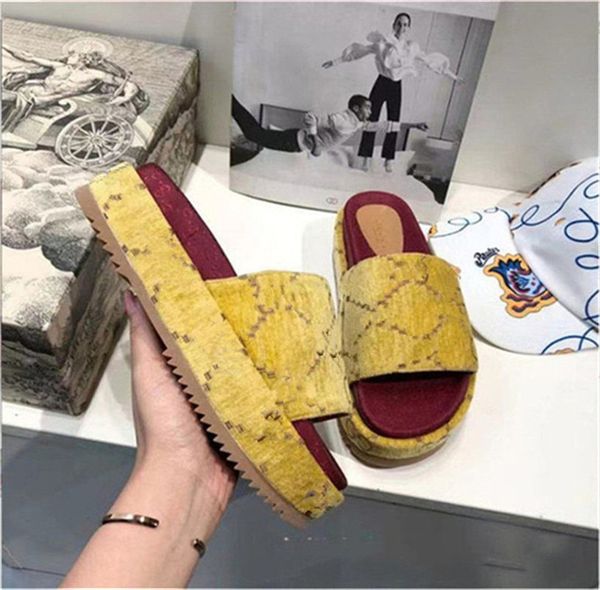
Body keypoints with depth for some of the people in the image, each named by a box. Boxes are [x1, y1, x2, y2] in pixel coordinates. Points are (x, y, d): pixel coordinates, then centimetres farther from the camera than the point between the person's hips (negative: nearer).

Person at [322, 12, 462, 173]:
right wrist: (335, 62, -5)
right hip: (381, 83, -2)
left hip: (396, 87, 2)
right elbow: (359, 51, -5)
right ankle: (366, 157, 11)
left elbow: (430, 61, 10)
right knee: (371, 120, -1)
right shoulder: (382, 43, -8)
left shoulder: (412, 47, 0)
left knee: (393, 124, 2)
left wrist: (452, 76, 14)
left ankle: (388, 159, 14)